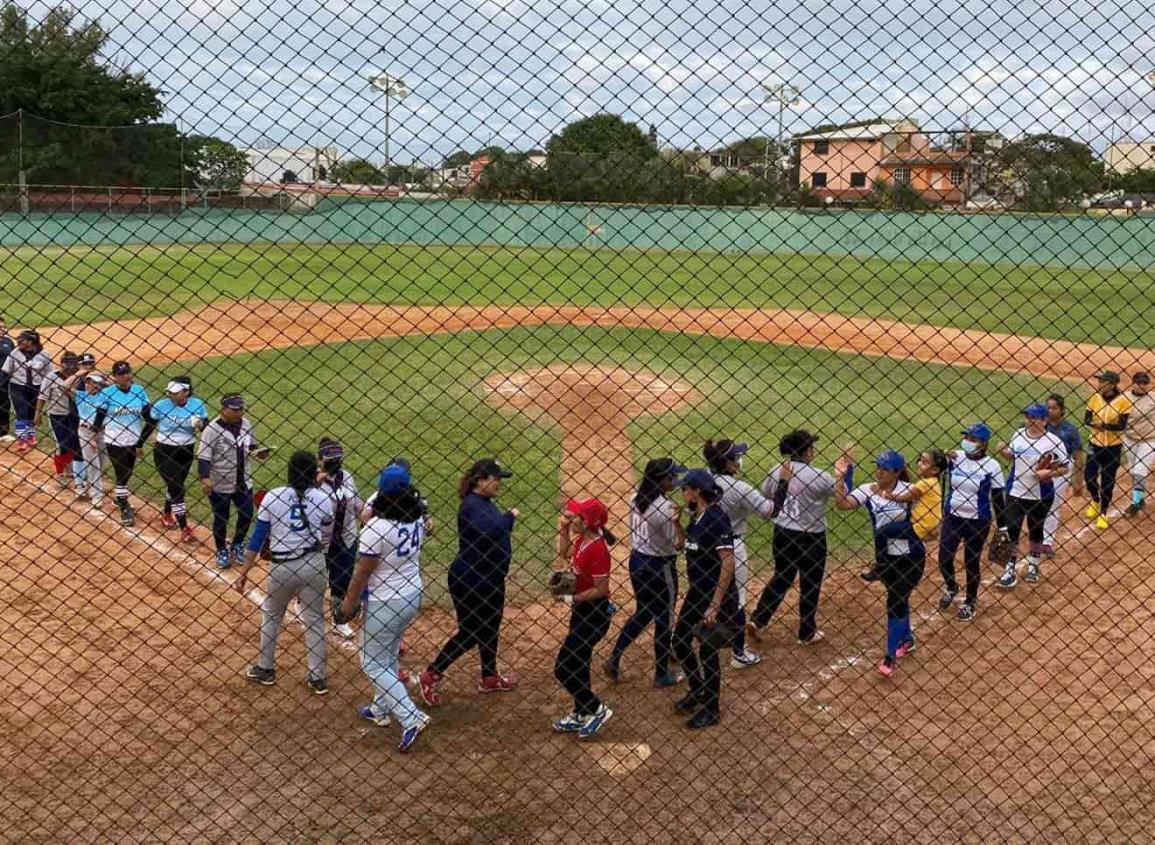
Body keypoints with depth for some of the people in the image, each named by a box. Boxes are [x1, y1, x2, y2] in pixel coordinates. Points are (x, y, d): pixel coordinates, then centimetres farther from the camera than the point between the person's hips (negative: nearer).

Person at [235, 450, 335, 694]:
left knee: (271, 616, 22)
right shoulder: (323, 499, -5)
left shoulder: (272, 497, -8)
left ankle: (265, 670, 32)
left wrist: (244, 572, -1)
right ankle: (318, 678, 17)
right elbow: (325, 537, 6)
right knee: (314, 620, 13)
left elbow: (257, 537, -6)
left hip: (281, 567, -1)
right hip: (314, 564, 1)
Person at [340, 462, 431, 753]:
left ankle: (411, 718, -5)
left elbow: (363, 571, -18)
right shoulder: (417, 519, -6)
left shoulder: (377, 527, -26)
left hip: (384, 603, -7)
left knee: (373, 664, 6)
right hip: (412, 596, 7)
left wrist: (349, 599, -3)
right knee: (388, 656, 26)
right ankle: (381, 709, 41)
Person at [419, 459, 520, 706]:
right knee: (469, 633, 0)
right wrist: (510, 516, -25)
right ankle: (431, 676, 12)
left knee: (490, 628, 20)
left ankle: (489, 678, 35)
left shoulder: (485, 502, 8)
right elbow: (489, 531, -39)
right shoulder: (472, 505, -22)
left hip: (490, 579, 10)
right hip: (469, 581, -10)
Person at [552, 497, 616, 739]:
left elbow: (601, 590, -25)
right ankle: (580, 715, 36)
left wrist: (572, 598, -20)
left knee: (563, 669, -3)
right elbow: (565, 553, 23)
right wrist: (564, 529, 10)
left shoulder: (597, 549, -26)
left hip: (593, 615, -10)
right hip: (581, 612, 10)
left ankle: (598, 709, 11)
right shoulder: (581, 540, 1)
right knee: (576, 666, 20)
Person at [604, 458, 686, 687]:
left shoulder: (636, 499, -1)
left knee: (643, 613, 24)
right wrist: (677, 521, -25)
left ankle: (614, 658, 19)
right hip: (660, 568, -7)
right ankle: (662, 675, 22)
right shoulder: (666, 508, -23)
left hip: (636, 561, 7)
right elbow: (678, 546, -19)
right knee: (664, 619, 10)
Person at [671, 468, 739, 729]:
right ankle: (697, 691, 39)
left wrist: (715, 606, -25)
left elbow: (728, 563, -25)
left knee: (708, 650, 3)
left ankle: (712, 710, 21)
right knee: (680, 642, 17)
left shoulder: (716, 517, -21)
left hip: (717, 595, -9)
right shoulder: (696, 517, 7)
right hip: (696, 591, 9)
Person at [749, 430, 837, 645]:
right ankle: (807, 633, 25)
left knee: (781, 578, 22)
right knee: (810, 585, 13)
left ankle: (757, 620, 16)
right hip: (810, 538, -5)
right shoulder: (818, 476, -20)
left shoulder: (777, 471, -5)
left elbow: (765, 495, 9)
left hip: (782, 533, 5)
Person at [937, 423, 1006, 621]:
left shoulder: (991, 466, -11)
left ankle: (970, 602, 30)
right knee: (944, 559, 2)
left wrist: (1002, 528, -3)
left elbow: (998, 499, -5)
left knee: (972, 562, 8)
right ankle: (951, 588, 34)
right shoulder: (955, 457, -4)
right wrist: (943, 459, -24)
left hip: (978, 522, -3)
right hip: (952, 517, 3)